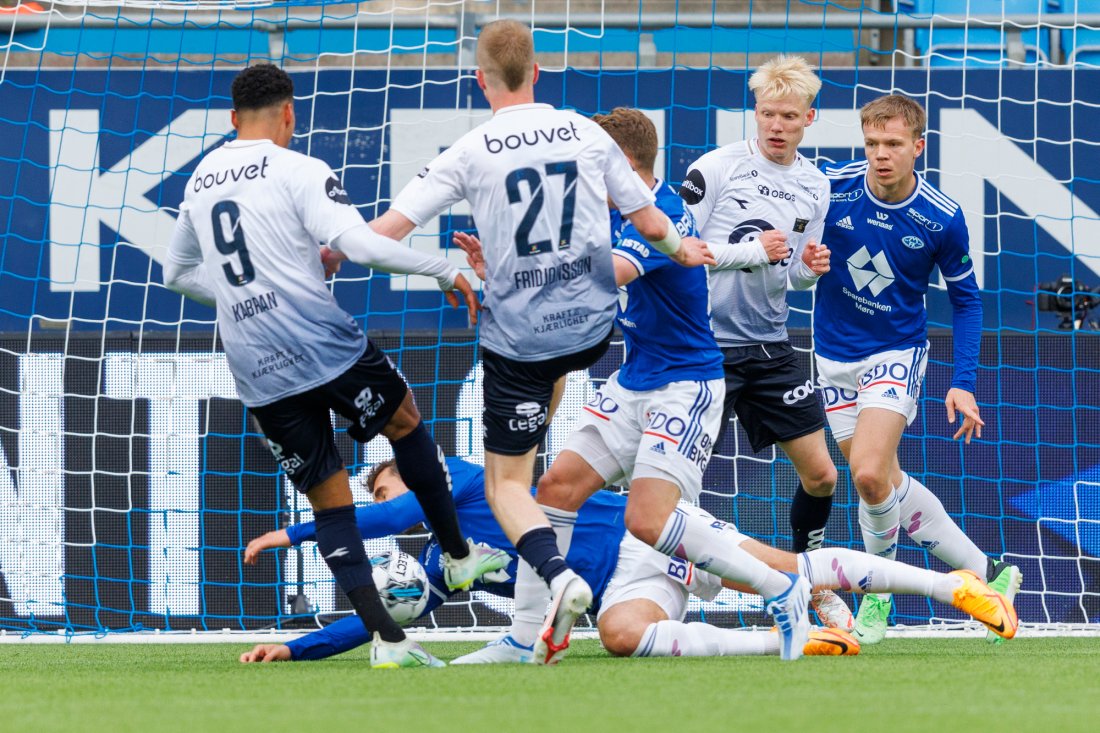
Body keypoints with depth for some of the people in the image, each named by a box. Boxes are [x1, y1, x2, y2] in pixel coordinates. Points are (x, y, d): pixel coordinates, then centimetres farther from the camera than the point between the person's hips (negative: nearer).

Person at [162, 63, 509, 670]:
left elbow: (177, 272, 26)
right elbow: (359, 244, -18)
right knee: (405, 420, 23)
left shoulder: (200, 180, 15)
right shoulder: (298, 171, -5)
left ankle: (384, 636, -3)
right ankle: (458, 556, 31)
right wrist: (446, 272, -9)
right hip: (325, 344, -5)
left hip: (257, 373, 5)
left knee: (327, 499, 8)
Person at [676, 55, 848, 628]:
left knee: (820, 474, 6)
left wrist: (808, 268, -6)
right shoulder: (715, 168, -10)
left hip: (770, 345, 6)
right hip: (706, 341, -6)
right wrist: (753, 250, -21)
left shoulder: (814, 187, 9)